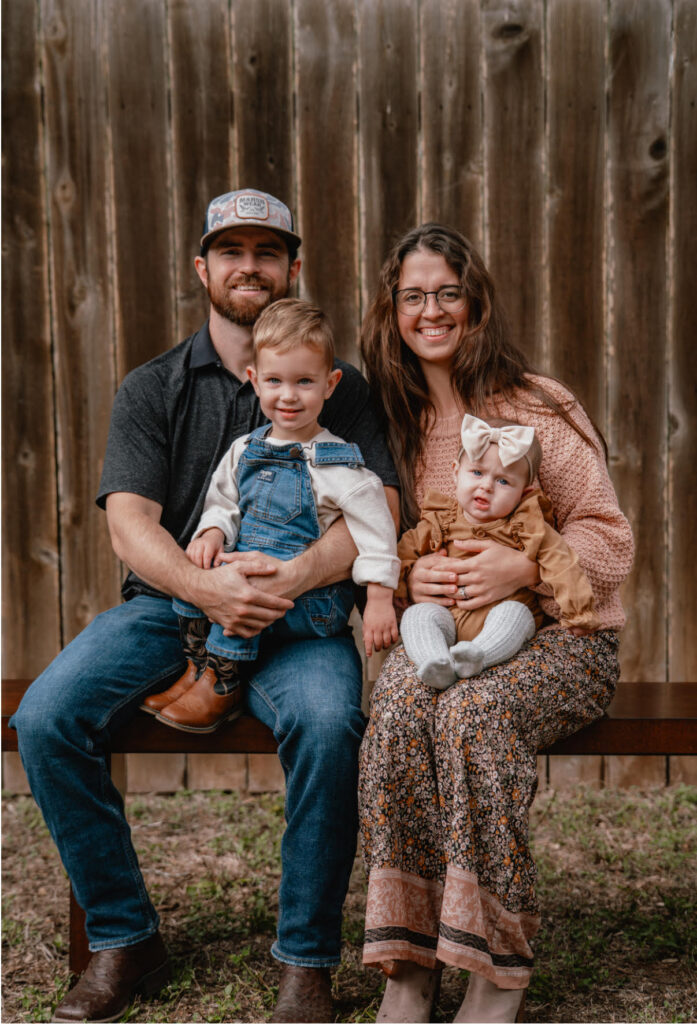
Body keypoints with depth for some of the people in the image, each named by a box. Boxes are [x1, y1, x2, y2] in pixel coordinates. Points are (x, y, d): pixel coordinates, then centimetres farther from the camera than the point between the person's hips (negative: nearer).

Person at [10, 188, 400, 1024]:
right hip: (169, 602, 2)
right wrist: (206, 587, -24)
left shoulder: (337, 388, 9)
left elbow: (378, 508, -4)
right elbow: (129, 521, -2)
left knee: (326, 720, -33)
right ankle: (123, 940, -3)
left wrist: (296, 576, -25)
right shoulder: (152, 388, 10)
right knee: (45, 717, -22)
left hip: (295, 613, -1)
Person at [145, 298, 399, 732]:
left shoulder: (337, 465, -9)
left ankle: (223, 687, -12)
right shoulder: (245, 451, 9)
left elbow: (375, 529, -9)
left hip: (316, 604, -6)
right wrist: (213, 533, -4)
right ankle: (197, 669, 0)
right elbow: (224, 504, 19)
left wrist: (380, 599, -13)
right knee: (192, 563, -12)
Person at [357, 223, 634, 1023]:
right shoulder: (397, 421, 14)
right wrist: (409, 575, -6)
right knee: (398, 707, -32)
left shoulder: (538, 408, 0)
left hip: (558, 633, -3)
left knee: (473, 709, -35)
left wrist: (523, 566, -20)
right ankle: (407, 959, -24)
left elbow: (609, 539, -2)